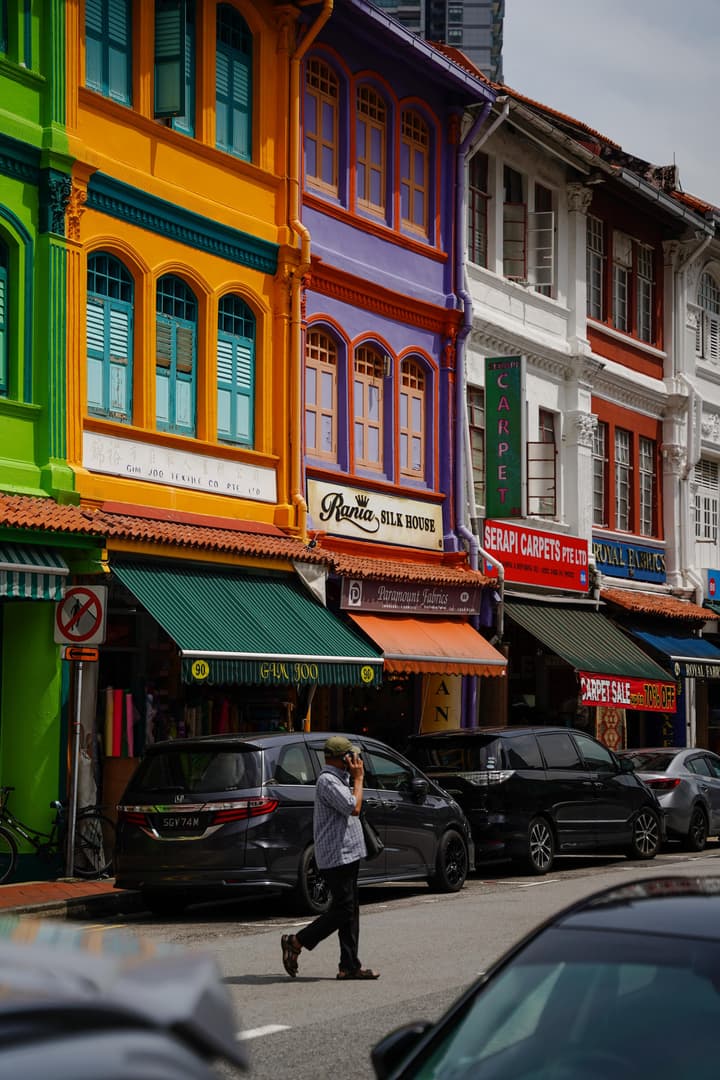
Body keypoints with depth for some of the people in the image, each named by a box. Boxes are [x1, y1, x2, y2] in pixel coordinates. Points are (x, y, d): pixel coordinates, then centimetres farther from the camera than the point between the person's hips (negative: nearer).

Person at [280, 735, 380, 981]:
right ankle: (296, 942, -1)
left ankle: (350, 966, 9)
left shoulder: (338, 779, 17)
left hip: (347, 855, 11)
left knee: (350, 910, 8)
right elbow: (354, 808, -20)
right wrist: (358, 779, -12)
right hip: (337, 856, -11)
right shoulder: (328, 781, -16)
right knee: (343, 910, -9)